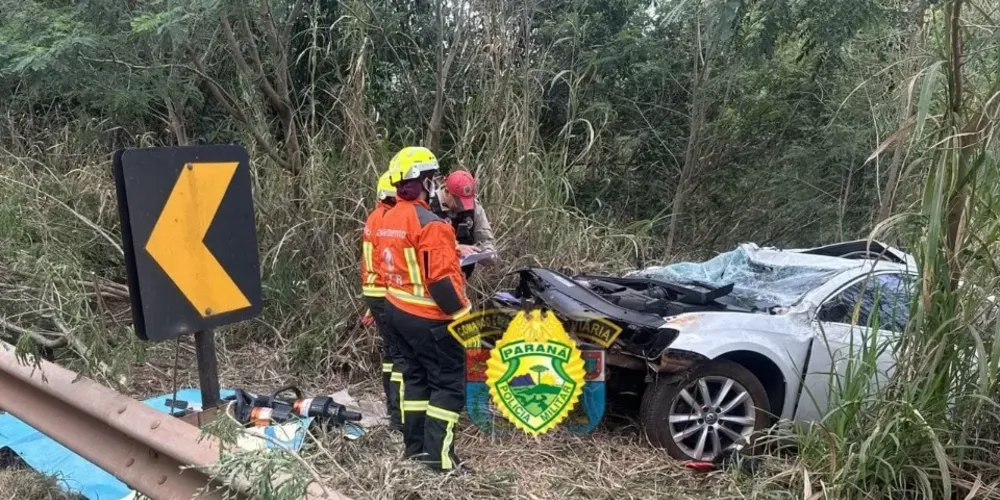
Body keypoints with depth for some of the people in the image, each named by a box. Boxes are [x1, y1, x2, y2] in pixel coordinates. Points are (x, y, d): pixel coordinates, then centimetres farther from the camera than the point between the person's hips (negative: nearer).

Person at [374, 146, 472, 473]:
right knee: (448, 382, 0)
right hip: (429, 318, -9)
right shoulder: (430, 224, -21)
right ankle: (438, 454, 0)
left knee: (415, 374, 18)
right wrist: (462, 313, -16)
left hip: (396, 310, 9)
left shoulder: (387, 221, 8)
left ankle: (415, 444, 24)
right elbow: (441, 279, -24)